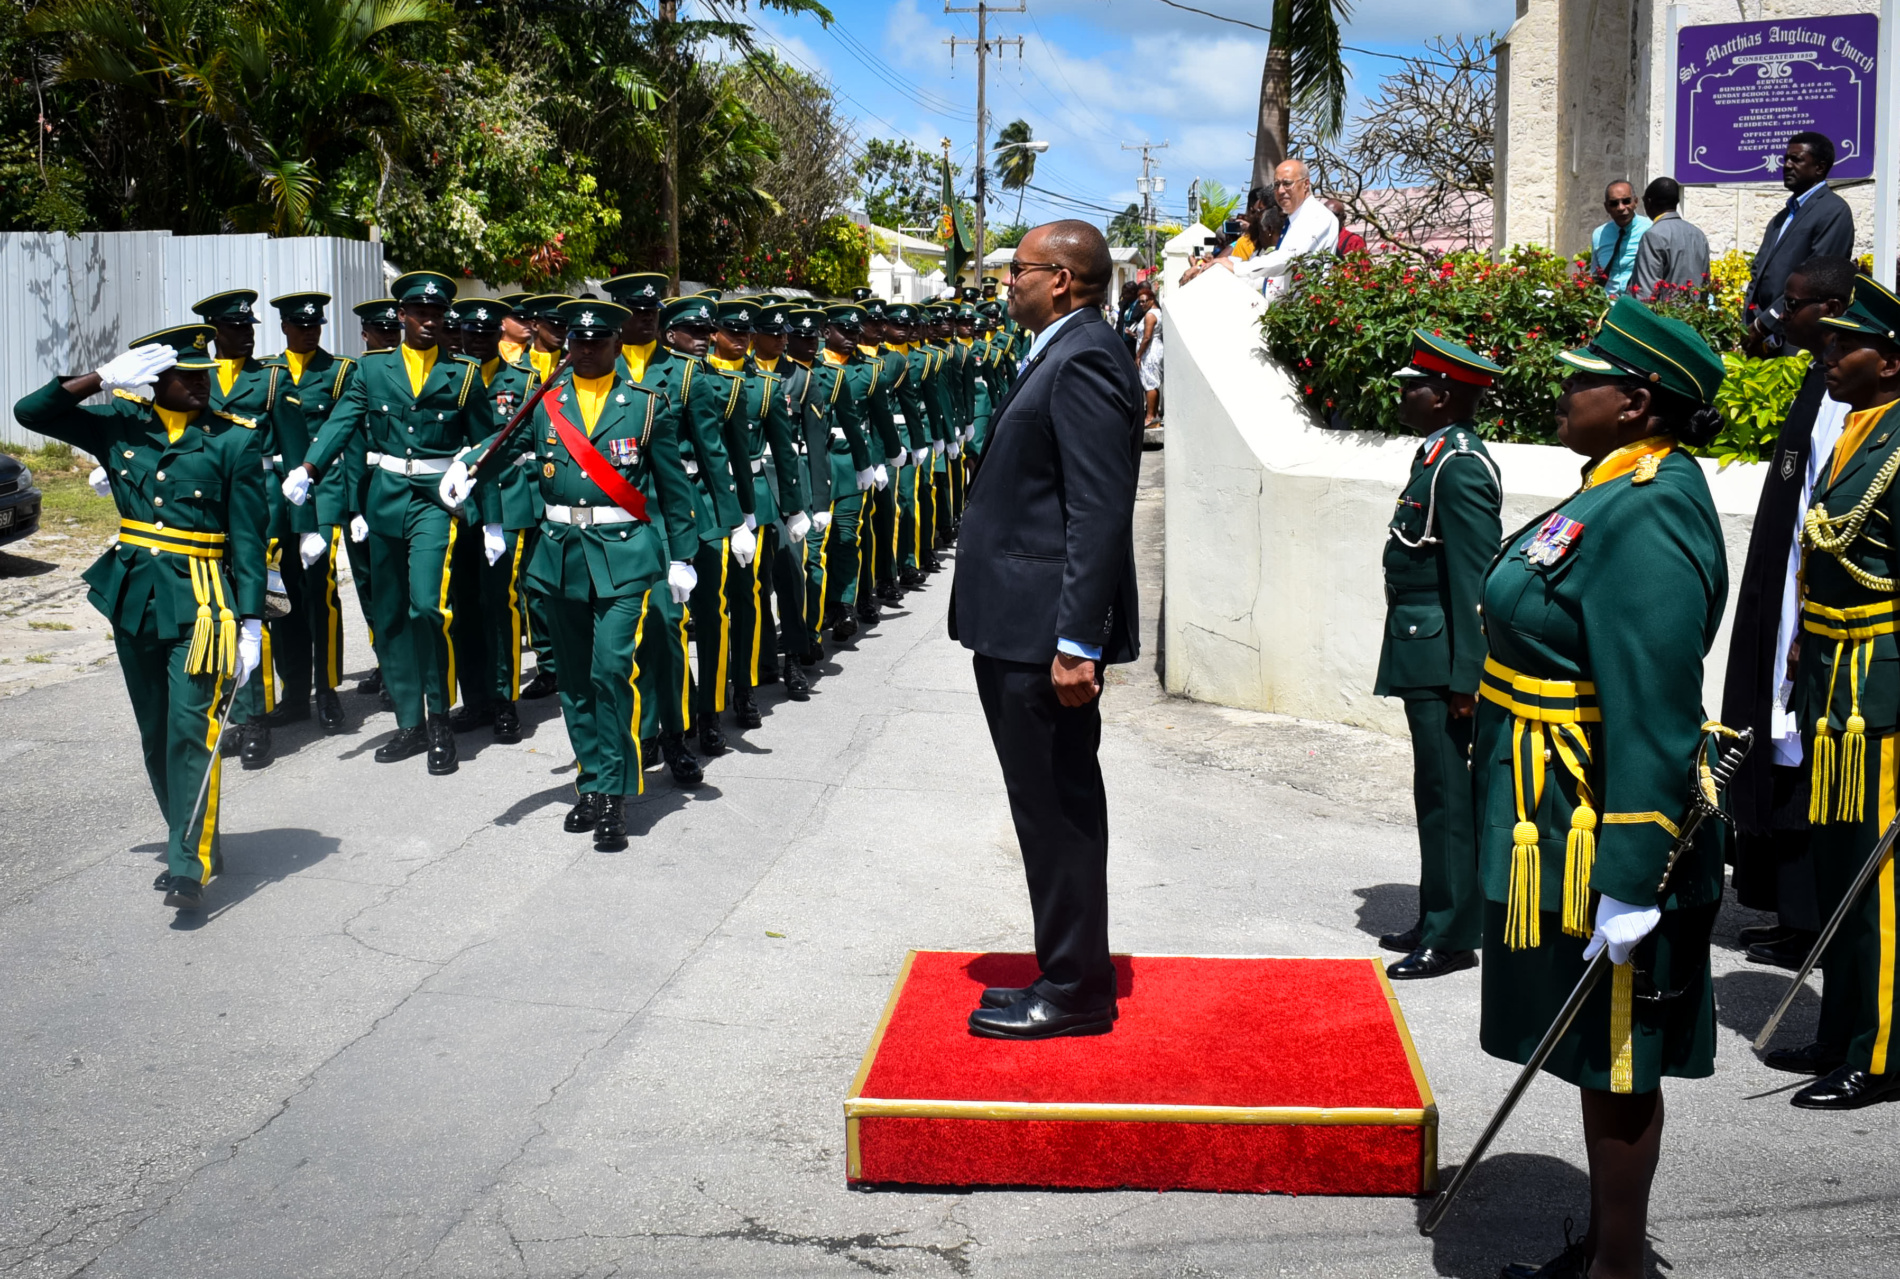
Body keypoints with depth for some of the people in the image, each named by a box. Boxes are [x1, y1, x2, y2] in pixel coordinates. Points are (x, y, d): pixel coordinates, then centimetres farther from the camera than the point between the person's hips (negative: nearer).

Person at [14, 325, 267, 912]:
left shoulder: (235, 439, -3)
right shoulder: (121, 422, 6)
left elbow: (248, 539, -4)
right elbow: (31, 412, 4)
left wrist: (250, 623, -9)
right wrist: (105, 377, -7)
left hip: (199, 599, -4)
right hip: (132, 594, 5)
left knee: (191, 726, -13)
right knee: (155, 731, 12)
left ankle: (190, 865, -12)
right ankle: (187, 841, 26)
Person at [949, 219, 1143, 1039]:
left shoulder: (1083, 361, -16)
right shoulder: (1062, 355, 17)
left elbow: (1099, 513, -23)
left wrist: (1078, 643, -25)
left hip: (1046, 635, -11)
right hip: (1026, 632, 11)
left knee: (1058, 811, -2)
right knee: (1053, 810, 16)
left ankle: (1075, 994, 9)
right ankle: (1065, 977, 27)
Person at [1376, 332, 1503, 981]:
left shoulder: (1461, 466, -16)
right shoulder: (1438, 455, 14)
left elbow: (1474, 578, -20)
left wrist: (1465, 678, -21)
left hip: (1441, 657, -10)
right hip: (1423, 656, 10)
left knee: (1447, 793, -3)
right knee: (1435, 791, 16)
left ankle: (1453, 936, 4)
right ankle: (1438, 920, 26)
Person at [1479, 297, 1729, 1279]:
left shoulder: (1647, 518, -22)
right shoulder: (1617, 492, 10)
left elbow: (1654, 716, -25)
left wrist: (1629, 886, -25)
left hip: (1598, 841, -10)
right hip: (1556, 825, 10)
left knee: (1614, 1064, 4)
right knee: (1599, 1060, 20)